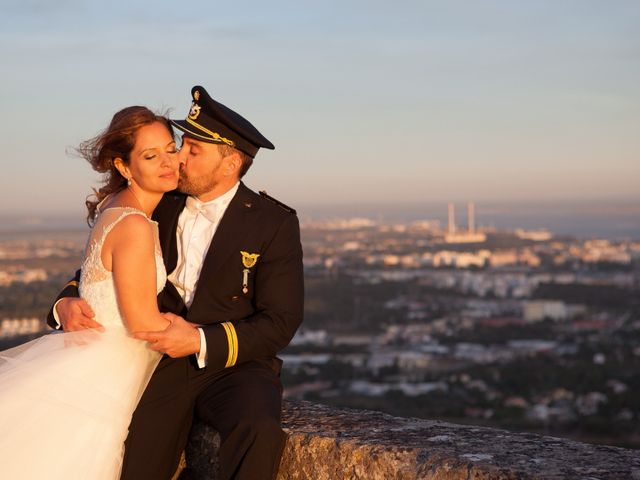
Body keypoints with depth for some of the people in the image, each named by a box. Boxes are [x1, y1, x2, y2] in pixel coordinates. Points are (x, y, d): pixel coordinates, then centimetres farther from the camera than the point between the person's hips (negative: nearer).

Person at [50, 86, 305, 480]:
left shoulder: (275, 222, -5)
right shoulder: (160, 207, 7)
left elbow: (280, 322, -10)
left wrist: (201, 341, -23)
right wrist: (67, 304, -8)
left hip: (235, 364, -3)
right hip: (163, 367, 3)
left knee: (259, 432, -35)